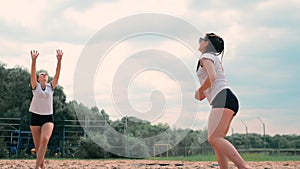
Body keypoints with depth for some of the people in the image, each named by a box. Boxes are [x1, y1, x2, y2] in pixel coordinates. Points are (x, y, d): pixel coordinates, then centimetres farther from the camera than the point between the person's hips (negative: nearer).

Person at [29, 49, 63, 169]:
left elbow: (57, 74, -6)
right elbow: (33, 74, -14)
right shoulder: (35, 86, 3)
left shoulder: (51, 87, 7)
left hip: (48, 118, 0)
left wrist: (59, 60, -20)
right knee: (38, 146, 4)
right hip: (35, 117, 0)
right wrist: (34, 60, -31)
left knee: (45, 140, -22)